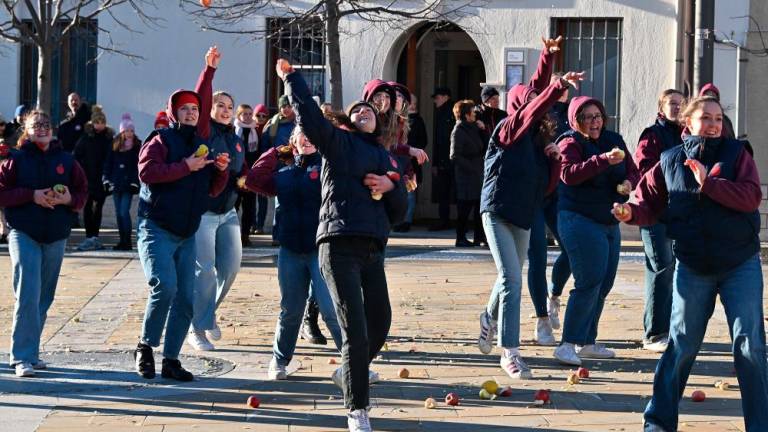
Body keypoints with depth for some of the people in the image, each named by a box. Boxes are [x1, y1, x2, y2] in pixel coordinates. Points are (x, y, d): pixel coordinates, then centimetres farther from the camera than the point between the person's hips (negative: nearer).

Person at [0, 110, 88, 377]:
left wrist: (69, 199, -9)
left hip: (56, 237, 4)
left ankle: (31, 352, 22)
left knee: (44, 297, 10)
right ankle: (22, 358, -14)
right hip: (24, 234, -4)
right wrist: (32, 195, -14)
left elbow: (82, 192, 13)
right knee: (28, 294, -15)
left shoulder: (66, 161, 10)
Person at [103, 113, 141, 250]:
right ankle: (122, 240, 15)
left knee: (124, 212, -12)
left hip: (128, 184, -4)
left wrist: (134, 182, -11)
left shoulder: (137, 146, -1)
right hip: (116, 183, 4)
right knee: (118, 212, 8)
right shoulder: (115, 145, 7)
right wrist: (107, 179, 2)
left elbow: (138, 166, -5)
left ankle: (127, 241, -7)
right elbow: (108, 163, 9)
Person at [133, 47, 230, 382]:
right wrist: (185, 167, -21)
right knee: (165, 285, -22)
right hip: (157, 230, -7)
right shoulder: (161, 141, -3)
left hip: (187, 235, 7)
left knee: (186, 298, 2)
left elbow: (213, 190, 20)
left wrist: (221, 170, 1)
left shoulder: (202, 143, 17)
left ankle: (171, 360, 10)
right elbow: (147, 171, -21)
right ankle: (146, 347, -4)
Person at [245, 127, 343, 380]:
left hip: (322, 249, -4)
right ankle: (279, 361, 28)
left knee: (330, 309, -13)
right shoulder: (283, 175, 16)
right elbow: (253, 180, 9)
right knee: (290, 310, 12)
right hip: (290, 251, 4)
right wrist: (276, 153, 11)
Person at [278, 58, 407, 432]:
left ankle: (349, 374, 39)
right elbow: (309, 117, -11)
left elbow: (399, 212, 19)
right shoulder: (337, 142, 7)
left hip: (373, 250, 6)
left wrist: (390, 187, 0)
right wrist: (291, 79, -11)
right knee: (355, 329, -11)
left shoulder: (385, 158, 22)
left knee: (380, 323, 11)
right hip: (340, 246, -6)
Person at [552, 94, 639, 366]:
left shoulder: (614, 140, 11)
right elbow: (569, 174, -26)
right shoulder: (570, 143, -8)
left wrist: (628, 182, -8)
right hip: (580, 220, -8)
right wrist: (604, 160, -37)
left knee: (604, 284, 10)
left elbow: (632, 170, 17)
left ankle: (587, 343, 20)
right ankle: (567, 345, -13)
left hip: (609, 222, 8)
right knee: (590, 282, -15)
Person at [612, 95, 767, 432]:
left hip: (741, 265, -1)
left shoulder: (736, 153, -3)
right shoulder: (670, 162, 2)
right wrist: (631, 212, -17)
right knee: (681, 347, 6)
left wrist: (708, 182, -23)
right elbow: (651, 205, 4)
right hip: (692, 268, 1)